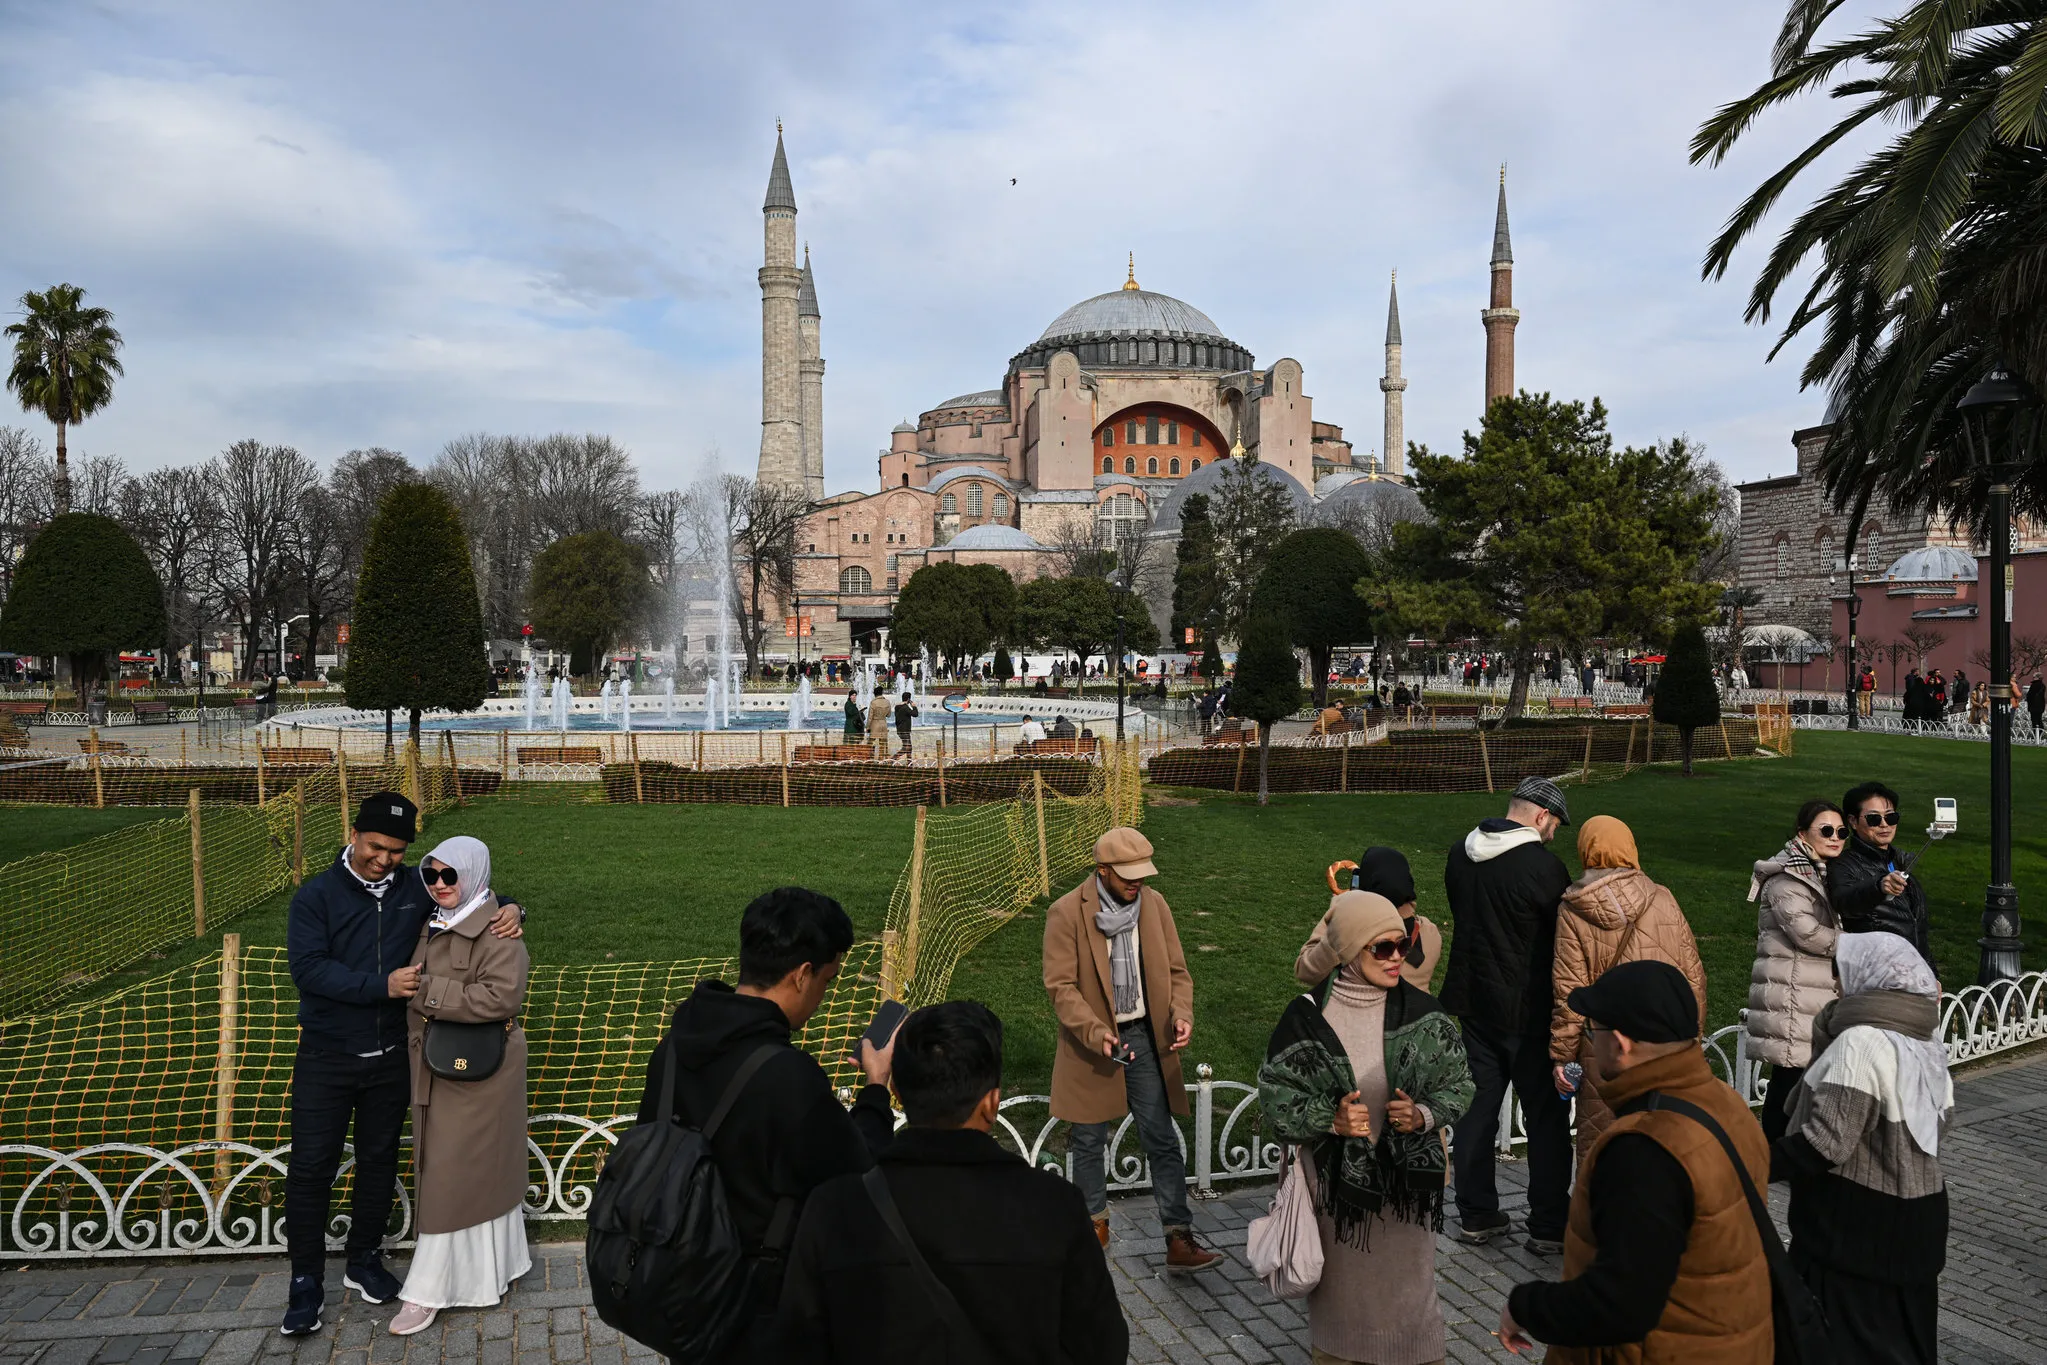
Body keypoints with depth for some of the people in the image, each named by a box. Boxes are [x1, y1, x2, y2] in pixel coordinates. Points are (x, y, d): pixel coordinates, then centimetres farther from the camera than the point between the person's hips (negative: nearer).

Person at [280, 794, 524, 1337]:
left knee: (379, 1160, 14)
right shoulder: (317, 896, -8)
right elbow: (308, 967, -19)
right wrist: (382, 986, -28)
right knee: (311, 1168, 0)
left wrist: (509, 911, -10)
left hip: (390, 1058, 3)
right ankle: (307, 1282, 15)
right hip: (326, 1059, -3)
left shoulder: (415, 888, 0)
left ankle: (364, 1261, 32)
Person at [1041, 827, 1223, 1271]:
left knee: (1163, 1141, 2)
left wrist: (1181, 1014, -13)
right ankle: (1095, 1223, 34)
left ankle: (1179, 1241, 7)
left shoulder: (1154, 904, -2)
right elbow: (1060, 986, -14)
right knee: (1090, 1142, 14)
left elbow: (1176, 970, 5)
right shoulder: (1066, 913, -14)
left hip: (1145, 1036, 3)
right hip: (1091, 1042, -2)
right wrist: (1096, 1034, -25)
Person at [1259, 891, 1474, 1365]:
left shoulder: (1423, 1014, -5)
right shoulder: (1306, 1017, -10)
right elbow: (1276, 1096, -5)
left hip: (1406, 1179, 1)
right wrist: (1329, 1118, -21)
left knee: (1407, 1288, 9)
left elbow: (1458, 1083, 3)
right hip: (1335, 1179, -1)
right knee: (1340, 1291, 11)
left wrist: (1423, 1115, -15)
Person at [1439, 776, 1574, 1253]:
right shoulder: (1543, 865, -18)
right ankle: (1549, 1226, 15)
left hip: (1470, 1001, 7)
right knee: (1546, 1115, 7)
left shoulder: (1460, 854, 3)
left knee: (1477, 1107, 14)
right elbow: (1566, 941, -10)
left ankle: (1476, 1215, 23)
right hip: (1526, 1012, -6)